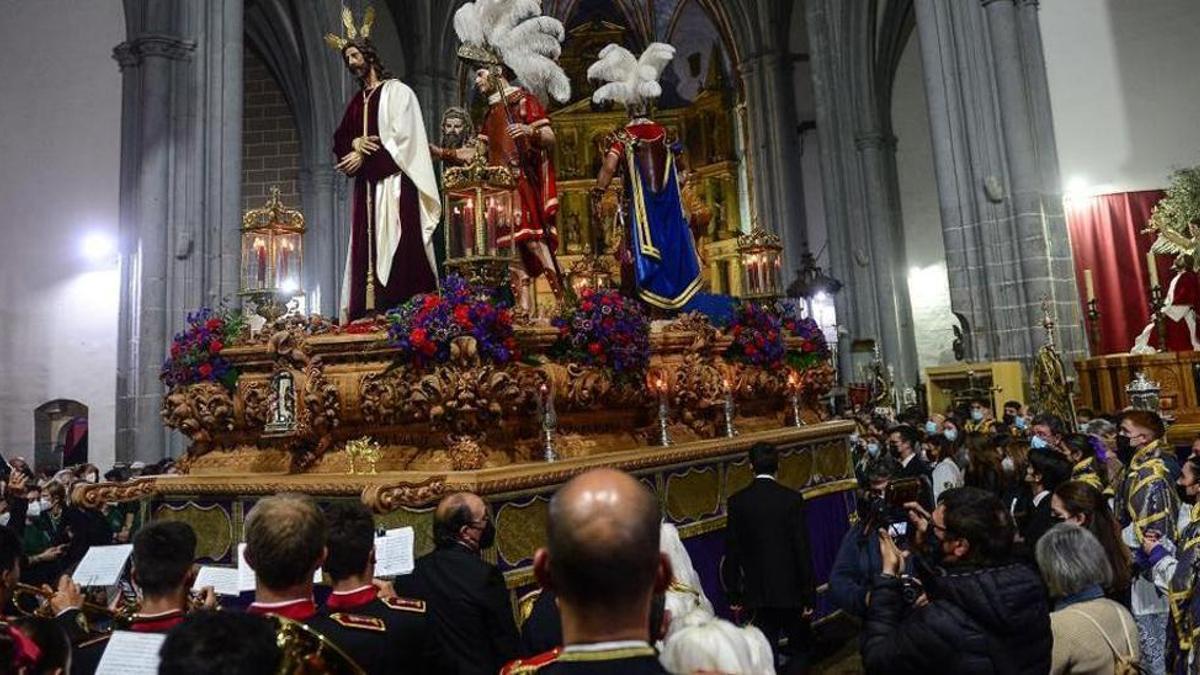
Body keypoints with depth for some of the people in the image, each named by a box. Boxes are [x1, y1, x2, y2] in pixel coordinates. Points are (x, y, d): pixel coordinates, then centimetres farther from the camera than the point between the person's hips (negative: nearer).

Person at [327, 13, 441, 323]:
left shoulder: (397, 91, 3)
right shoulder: (356, 102, 22)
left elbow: (401, 137, -8)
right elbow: (339, 141, 18)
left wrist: (364, 156, -10)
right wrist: (354, 142, -6)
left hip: (393, 182, -7)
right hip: (366, 185, 7)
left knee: (397, 246, -12)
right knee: (367, 248, 0)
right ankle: (369, 311, 0)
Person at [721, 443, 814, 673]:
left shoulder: (737, 501, -5)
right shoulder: (792, 498, -10)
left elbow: (731, 551, -2)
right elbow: (803, 549, -10)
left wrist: (734, 593, 7)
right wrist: (809, 594, -4)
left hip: (757, 591, 1)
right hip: (791, 588, -1)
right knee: (799, 649, 16)